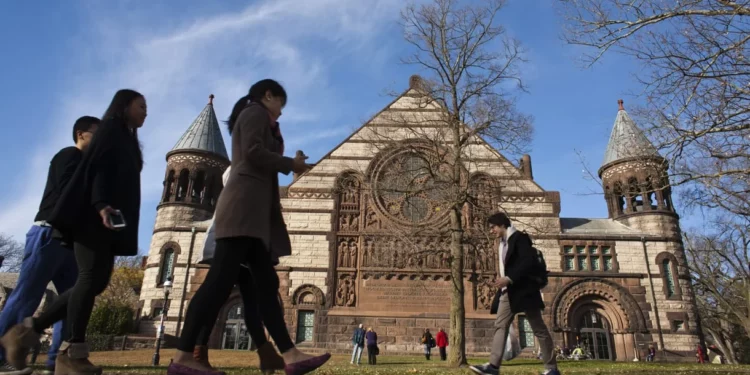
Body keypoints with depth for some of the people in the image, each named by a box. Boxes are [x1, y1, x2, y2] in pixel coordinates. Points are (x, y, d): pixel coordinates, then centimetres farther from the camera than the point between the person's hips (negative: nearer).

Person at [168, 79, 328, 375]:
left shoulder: (252, 118, 32)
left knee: (266, 284, -2)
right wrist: (291, 164, -2)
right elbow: (253, 152, -12)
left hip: (253, 211, 10)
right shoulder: (255, 112, 5)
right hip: (245, 205, -10)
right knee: (221, 280, -16)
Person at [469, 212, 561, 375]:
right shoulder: (502, 243, 17)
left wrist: (509, 279, -24)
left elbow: (528, 262, -20)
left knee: (539, 328, 1)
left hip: (523, 289, -8)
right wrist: (502, 281, 6)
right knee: (500, 325, -2)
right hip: (508, 291, 8)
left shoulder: (520, 237, -9)